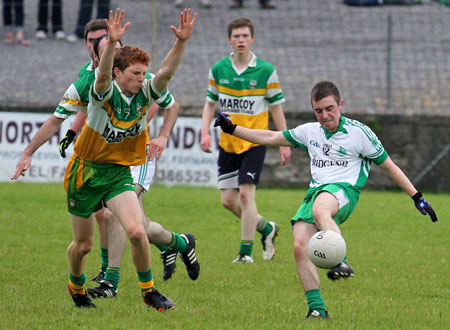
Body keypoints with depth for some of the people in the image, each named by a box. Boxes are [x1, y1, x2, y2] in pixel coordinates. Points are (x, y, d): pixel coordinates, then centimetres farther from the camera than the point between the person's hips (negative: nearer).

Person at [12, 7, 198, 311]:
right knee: (83, 244, 9)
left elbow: (167, 72, -23)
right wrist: (112, 43, -59)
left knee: (136, 231, -19)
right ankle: (76, 285, 40)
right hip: (86, 171, -3)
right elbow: (103, 75, -41)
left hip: (119, 172, 3)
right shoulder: (105, 94, -19)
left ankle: (149, 290, -1)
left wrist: (182, 41, -38)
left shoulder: (145, 94, -7)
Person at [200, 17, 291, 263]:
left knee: (245, 194, -14)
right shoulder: (218, 70, 3)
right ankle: (266, 228, 28)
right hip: (227, 143, 4)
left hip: (254, 142, -4)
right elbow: (210, 103, 13)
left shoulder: (266, 71, -6)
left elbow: (276, 107, -1)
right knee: (228, 200, 4)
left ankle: (246, 251, -5)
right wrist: (205, 132, -1)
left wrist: (284, 143, -1)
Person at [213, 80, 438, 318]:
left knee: (320, 210, -41)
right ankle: (317, 308, -14)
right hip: (315, 191, 5)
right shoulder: (310, 132, 16)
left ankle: (341, 262, -54)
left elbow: (388, 166, 8)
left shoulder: (359, 133, 2)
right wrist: (231, 129, 20)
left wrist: (417, 197, 6)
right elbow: (271, 138, 24)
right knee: (300, 247, -17)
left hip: (343, 190, -5)